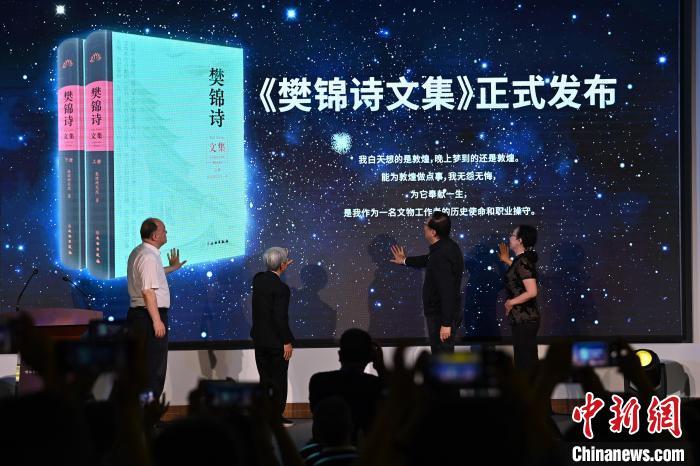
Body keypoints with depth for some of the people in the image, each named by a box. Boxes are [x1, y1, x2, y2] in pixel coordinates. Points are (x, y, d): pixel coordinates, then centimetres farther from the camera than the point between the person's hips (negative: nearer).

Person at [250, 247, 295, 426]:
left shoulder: (258, 279, 1)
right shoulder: (281, 288, -20)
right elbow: (280, 318, -21)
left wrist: (281, 269, 26)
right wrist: (287, 342, -14)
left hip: (259, 339, 7)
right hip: (276, 341, -7)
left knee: (265, 378, 14)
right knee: (279, 380, 5)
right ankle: (277, 416, 8)